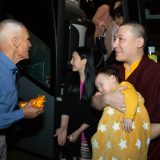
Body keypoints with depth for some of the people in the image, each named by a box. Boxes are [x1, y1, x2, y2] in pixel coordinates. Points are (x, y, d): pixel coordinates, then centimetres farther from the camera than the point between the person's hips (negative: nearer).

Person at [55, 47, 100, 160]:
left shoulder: (95, 82, -14)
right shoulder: (70, 79, -1)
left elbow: (95, 113, -11)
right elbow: (66, 106, -6)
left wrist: (78, 132, -9)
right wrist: (63, 127, -19)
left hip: (88, 133, -3)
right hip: (71, 130, 3)